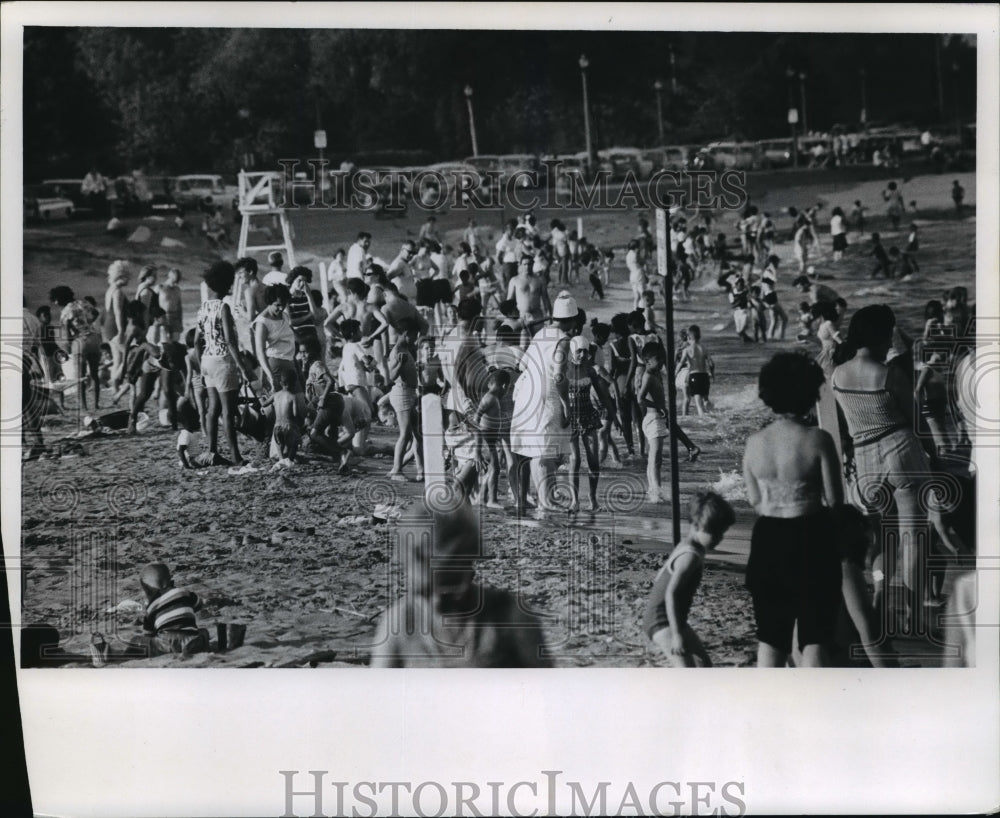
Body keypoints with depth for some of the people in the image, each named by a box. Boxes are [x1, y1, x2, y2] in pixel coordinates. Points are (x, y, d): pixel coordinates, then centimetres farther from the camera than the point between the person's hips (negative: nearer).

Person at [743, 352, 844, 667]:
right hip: (811, 540, -4)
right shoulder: (818, 440, -13)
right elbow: (834, 499, -9)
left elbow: (754, 499, 7)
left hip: (768, 540, 4)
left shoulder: (755, 442, -1)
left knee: (770, 635, 14)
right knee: (815, 634, 5)